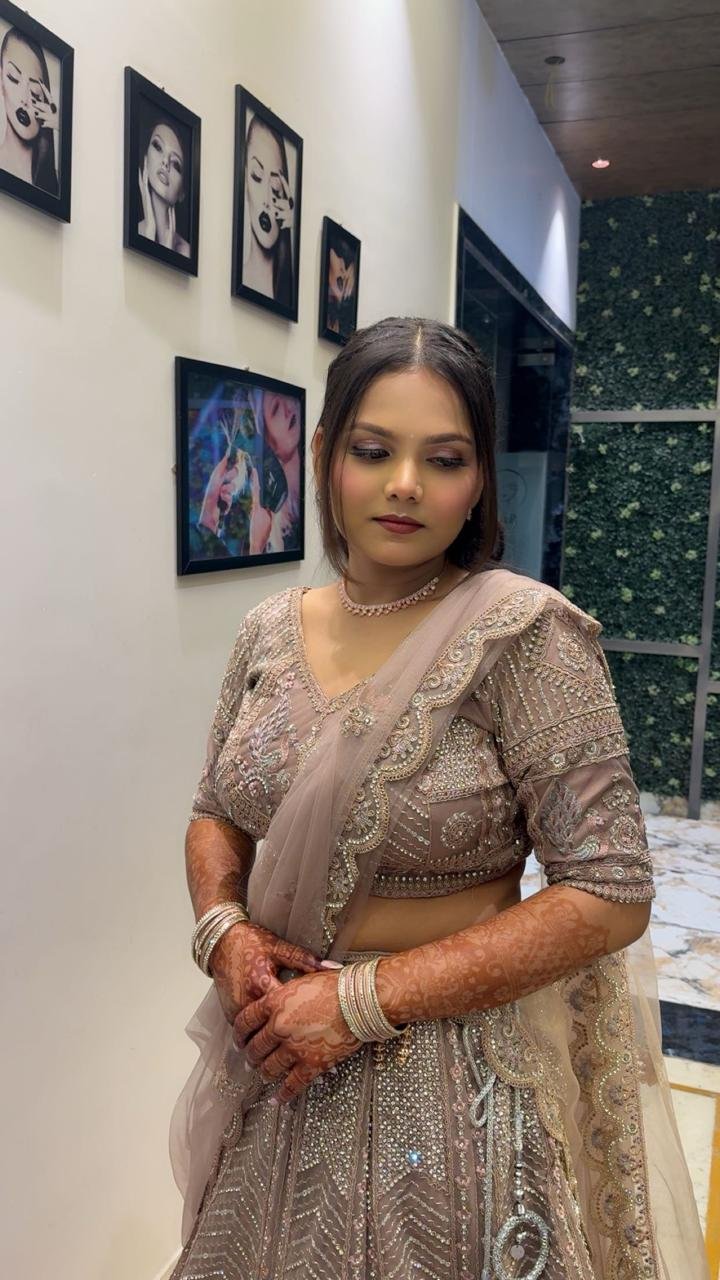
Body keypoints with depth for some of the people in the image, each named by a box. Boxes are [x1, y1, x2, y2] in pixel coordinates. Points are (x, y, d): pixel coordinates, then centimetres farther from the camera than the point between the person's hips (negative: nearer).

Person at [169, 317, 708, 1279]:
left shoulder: (525, 633, -19)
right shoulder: (270, 632, -3)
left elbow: (612, 896, -20)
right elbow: (217, 815, 9)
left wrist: (364, 999, -21)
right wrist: (223, 928, -11)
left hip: (452, 1073, -4)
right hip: (279, 1066, 5)